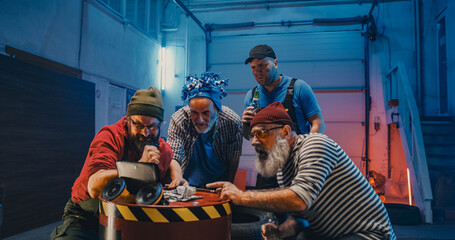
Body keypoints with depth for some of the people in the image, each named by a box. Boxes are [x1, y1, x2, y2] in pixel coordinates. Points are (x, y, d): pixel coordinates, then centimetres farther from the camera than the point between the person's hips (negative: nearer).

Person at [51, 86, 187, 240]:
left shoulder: (162, 148, 1)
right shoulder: (110, 136, -17)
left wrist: (177, 178, 5)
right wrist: (140, 165, -33)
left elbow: (171, 162, 28)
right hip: (87, 220, -4)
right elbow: (95, 187, -30)